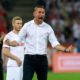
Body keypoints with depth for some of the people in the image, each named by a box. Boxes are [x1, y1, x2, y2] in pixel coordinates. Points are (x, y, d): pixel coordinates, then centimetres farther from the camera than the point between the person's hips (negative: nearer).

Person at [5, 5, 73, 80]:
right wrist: (9, 43, -22)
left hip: (42, 59, 3)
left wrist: (65, 49, -12)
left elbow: (54, 43, 4)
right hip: (29, 58, -2)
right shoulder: (27, 26, 1)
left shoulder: (48, 28, 6)